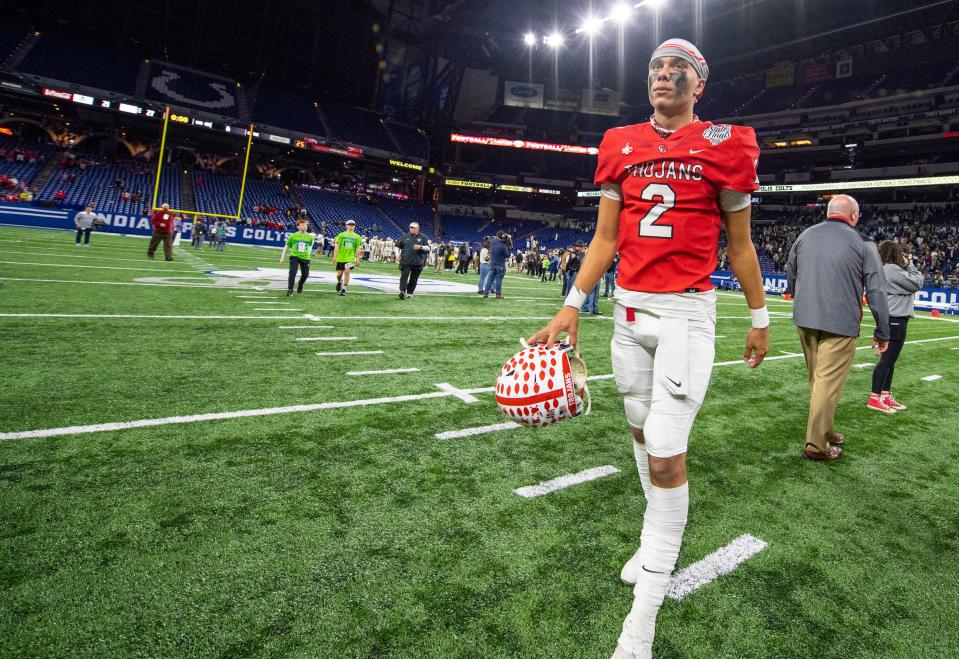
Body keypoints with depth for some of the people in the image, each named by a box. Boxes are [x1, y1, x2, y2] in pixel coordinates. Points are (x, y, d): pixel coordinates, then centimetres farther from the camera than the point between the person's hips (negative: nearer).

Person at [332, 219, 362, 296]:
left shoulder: (357, 237, 4)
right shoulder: (341, 235, 1)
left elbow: (357, 248, 7)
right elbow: (337, 246, -2)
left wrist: (357, 259, 4)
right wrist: (335, 256, -8)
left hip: (350, 258, 0)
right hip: (340, 258, 0)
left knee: (347, 272, -15)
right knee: (339, 274, 7)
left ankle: (344, 288, -4)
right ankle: (339, 282, 40)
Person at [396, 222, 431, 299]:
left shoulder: (423, 237, 6)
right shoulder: (405, 236, 9)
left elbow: (428, 248, 0)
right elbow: (397, 245, 15)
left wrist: (420, 247, -18)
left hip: (418, 262, 1)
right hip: (405, 261, 0)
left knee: (414, 279, 7)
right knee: (404, 276, -14)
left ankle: (409, 293, 20)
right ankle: (402, 291, -22)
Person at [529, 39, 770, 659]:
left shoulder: (723, 145, 0)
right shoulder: (622, 145, 10)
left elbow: (739, 243, 6)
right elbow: (605, 238, 9)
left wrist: (760, 317, 11)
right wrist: (572, 305, 1)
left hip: (688, 311, -4)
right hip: (629, 307, 5)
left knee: (666, 452, -9)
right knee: (643, 429, 15)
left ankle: (646, 607, 5)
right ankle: (660, 536, 38)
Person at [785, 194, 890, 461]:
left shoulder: (805, 236, 9)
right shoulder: (862, 243, -3)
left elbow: (790, 278, 18)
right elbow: (877, 291, -4)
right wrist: (882, 333, 3)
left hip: (804, 320, 5)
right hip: (840, 324, -5)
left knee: (817, 379, 18)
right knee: (829, 383, -1)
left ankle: (825, 432, 31)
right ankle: (816, 445, 3)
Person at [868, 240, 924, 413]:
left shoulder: (884, 269, 12)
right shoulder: (892, 269, -16)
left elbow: (906, 282, 18)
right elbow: (917, 283, -12)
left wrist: (907, 266, 9)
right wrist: (910, 264, -1)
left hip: (893, 318, 10)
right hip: (895, 319, -10)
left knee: (890, 359, 14)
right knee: (887, 359, -8)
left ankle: (886, 396, 21)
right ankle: (874, 399, -6)